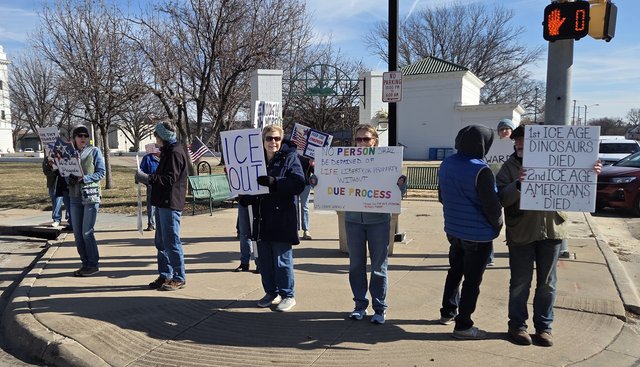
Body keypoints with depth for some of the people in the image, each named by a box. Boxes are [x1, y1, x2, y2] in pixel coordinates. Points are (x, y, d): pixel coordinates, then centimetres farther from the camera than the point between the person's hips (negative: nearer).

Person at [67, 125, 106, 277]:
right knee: (77, 234, 7)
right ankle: (85, 264, 19)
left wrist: (84, 178, -18)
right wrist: (70, 179, -9)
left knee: (87, 232, -6)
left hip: (91, 196, -5)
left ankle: (93, 264, 6)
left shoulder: (94, 151, -1)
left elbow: (101, 172, -5)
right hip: (75, 197, 5)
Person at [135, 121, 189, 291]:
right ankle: (165, 275, 23)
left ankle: (179, 278, 5)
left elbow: (169, 179, -21)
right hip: (163, 202, 11)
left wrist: (147, 178, -19)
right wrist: (147, 177, 12)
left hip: (170, 204, -11)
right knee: (161, 242, 14)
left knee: (171, 242, -4)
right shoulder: (168, 151, 19)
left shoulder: (175, 152, -14)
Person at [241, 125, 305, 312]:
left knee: (282, 259, 1)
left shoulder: (290, 158, -4)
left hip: (282, 220, -6)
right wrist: (244, 197, 1)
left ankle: (288, 295, 17)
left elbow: (299, 183, -16)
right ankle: (271, 292, 29)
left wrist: (274, 182, -27)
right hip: (261, 219, 6)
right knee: (264, 259, 13)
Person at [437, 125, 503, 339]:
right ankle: (463, 325, 14)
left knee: (455, 271, 23)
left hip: (452, 229, 7)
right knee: (472, 279, 5)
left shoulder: (447, 164, 0)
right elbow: (491, 205, -19)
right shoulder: (480, 170, -24)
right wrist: (497, 225, -1)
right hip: (478, 235, -7)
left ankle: (448, 312, 36)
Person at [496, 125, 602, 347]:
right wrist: (518, 184, -29)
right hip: (521, 232, -2)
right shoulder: (509, 168, -2)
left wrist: (591, 173, -7)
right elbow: (502, 198, -12)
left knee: (547, 283, 13)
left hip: (551, 230, 2)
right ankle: (517, 325, 23)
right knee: (520, 282, 7)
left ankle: (544, 326, 27)